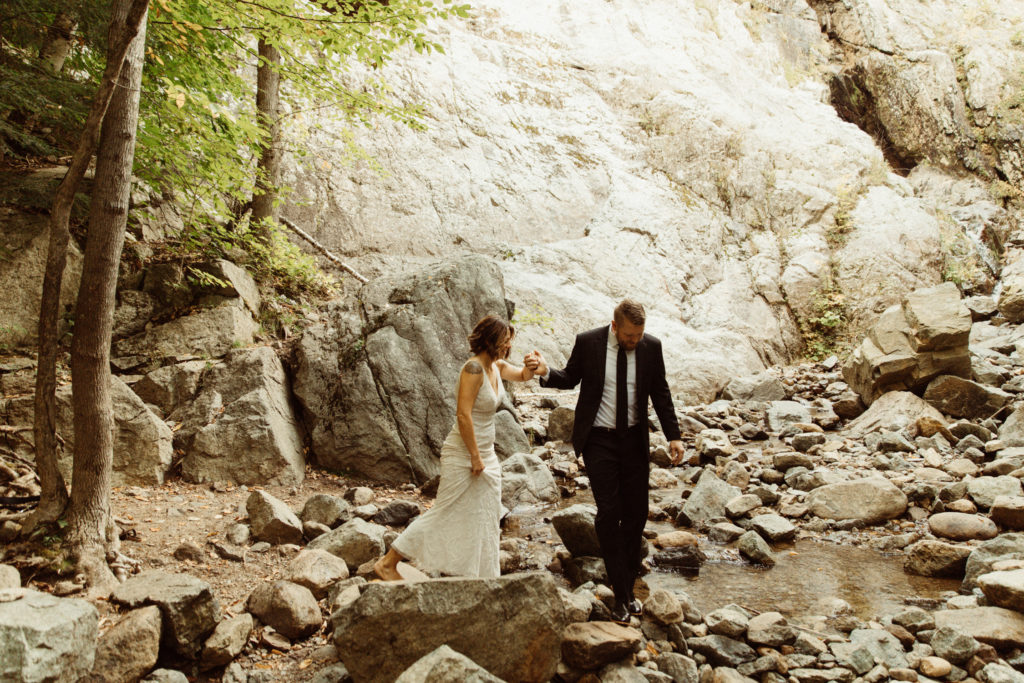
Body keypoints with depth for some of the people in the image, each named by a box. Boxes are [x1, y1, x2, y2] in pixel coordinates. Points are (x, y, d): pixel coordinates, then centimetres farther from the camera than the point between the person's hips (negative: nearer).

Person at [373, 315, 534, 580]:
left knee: (482, 517, 13)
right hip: (463, 453, -9)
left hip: (484, 454, 9)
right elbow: (463, 415, -24)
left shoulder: (497, 367, 6)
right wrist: (475, 456, -21)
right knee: (446, 514, -1)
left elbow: (523, 375, 22)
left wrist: (533, 367, -3)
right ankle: (387, 563, 10)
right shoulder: (473, 368, -20)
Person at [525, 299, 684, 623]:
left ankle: (628, 588, 24)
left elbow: (660, 392, 4)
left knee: (636, 514, 7)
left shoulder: (651, 346, -4)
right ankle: (621, 595, 6)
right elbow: (570, 378, 4)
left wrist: (674, 435, -1)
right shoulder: (587, 342, -9)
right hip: (599, 441, -2)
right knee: (609, 513, -6)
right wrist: (546, 372, -16)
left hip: (634, 439, 3)